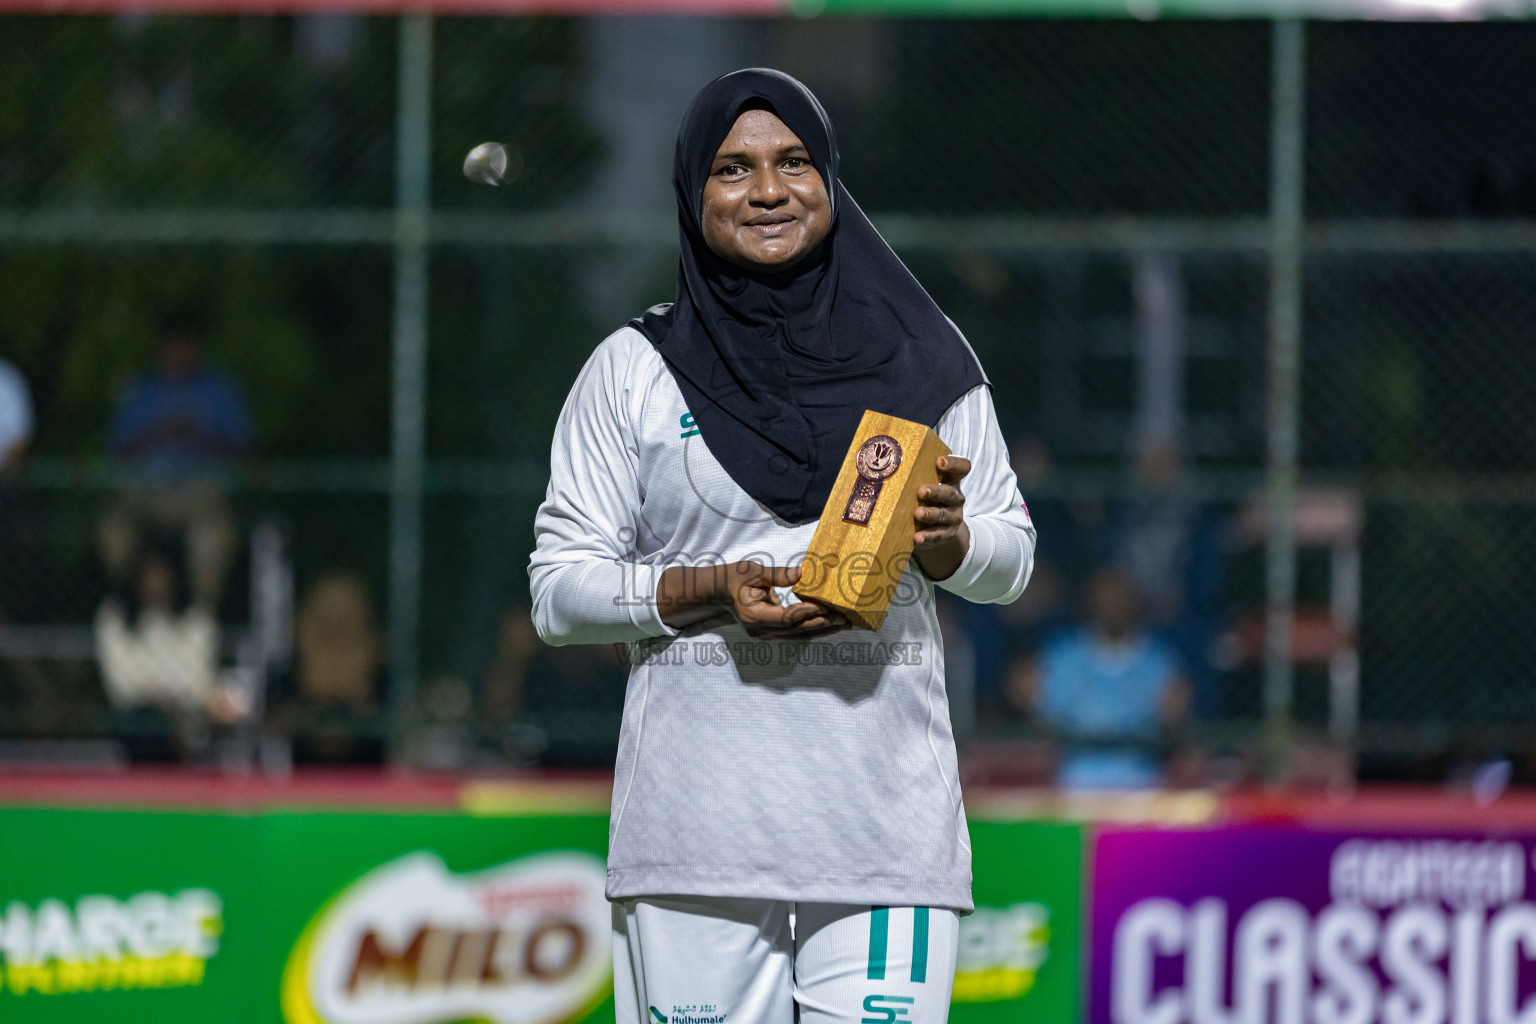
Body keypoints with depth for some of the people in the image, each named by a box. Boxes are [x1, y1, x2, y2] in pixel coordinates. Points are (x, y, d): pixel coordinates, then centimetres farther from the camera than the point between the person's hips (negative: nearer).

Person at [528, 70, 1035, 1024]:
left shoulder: (922, 357, 11)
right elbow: (559, 586, 5)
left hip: (886, 824, 0)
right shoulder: (633, 371, 8)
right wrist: (711, 589, -11)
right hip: (698, 827, 0)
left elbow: (1013, 556, 14)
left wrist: (945, 538, -10)